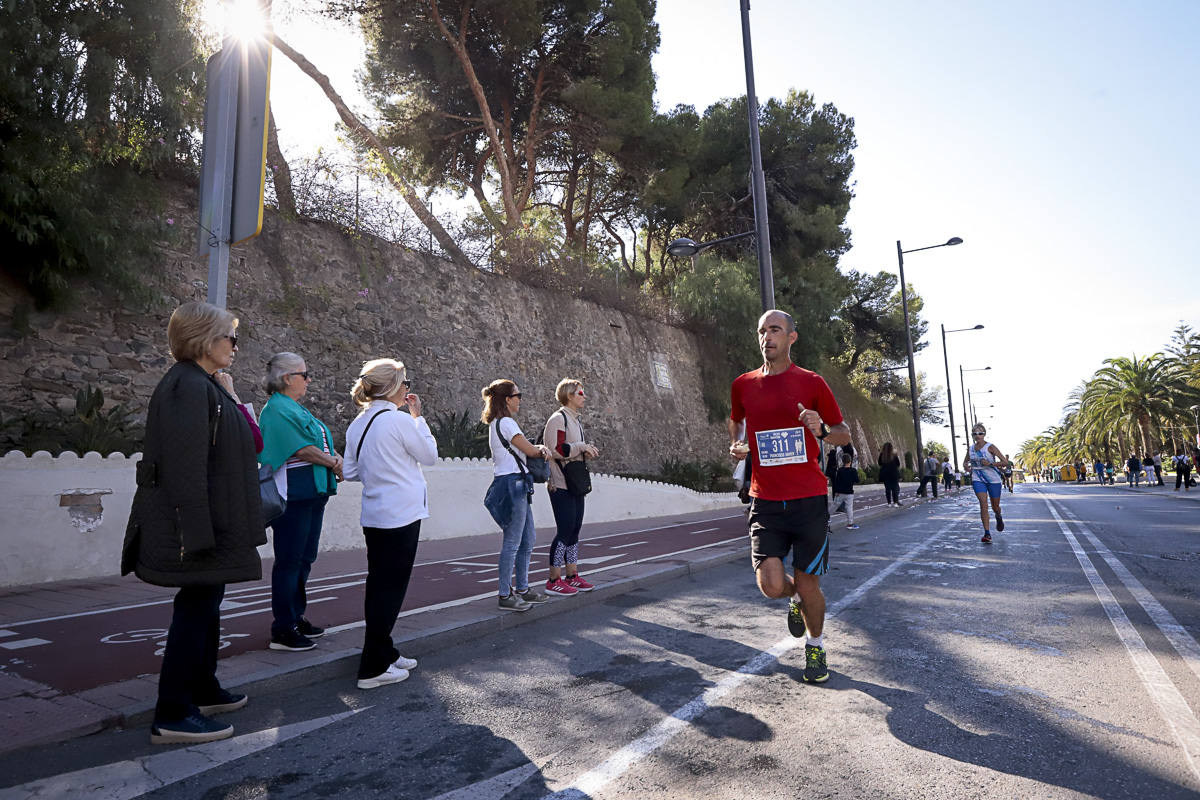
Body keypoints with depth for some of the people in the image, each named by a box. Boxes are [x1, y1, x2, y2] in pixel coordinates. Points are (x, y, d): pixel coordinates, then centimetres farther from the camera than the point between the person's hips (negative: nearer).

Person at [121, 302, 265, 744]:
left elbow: (233, 443, 15)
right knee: (196, 606, -1)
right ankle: (173, 715, 11)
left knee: (206, 601, 20)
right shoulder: (188, 385, -18)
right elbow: (185, 464, -26)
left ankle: (203, 690, 36)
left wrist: (230, 398, 9)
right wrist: (196, 533, -27)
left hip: (212, 523, 11)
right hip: (200, 522, -11)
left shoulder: (204, 384, 13)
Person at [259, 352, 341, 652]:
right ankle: (283, 630, 5)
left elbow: (324, 443, 15)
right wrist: (335, 464, -7)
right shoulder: (277, 409, -10)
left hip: (312, 493, 10)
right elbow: (302, 449, -16)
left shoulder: (298, 410, 19)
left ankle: (296, 618, 26)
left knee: (304, 558, 15)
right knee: (289, 560, -4)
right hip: (293, 494, -10)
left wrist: (337, 459, -4)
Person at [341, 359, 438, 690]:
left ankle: (384, 653, 30)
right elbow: (430, 455, -4)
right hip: (400, 516, -8)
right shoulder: (399, 420, -16)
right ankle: (372, 668, 7)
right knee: (390, 589, 1)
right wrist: (418, 417, 2)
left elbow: (350, 472, 10)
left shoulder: (357, 424, 6)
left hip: (373, 517, 8)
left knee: (380, 586, 16)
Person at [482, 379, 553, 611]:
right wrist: (543, 448, 10)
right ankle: (505, 596, 2)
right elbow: (530, 450, -12)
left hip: (516, 486, 11)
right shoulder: (506, 423, -12)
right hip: (512, 483, -11)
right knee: (512, 542, -5)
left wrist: (540, 448, -5)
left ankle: (522, 589, 24)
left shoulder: (498, 424, 19)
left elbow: (527, 449, 16)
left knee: (528, 539, 15)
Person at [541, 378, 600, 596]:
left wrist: (586, 452, 9)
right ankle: (554, 580, 1)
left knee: (575, 529, 12)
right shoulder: (558, 419, -12)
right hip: (561, 486, -10)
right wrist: (581, 447, -18)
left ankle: (572, 575, 20)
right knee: (565, 530, -7)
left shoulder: (576, 420, 19)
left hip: (575, 485, 10)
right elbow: (555, 449, -21)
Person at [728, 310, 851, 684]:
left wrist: (822, 430, -14)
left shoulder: (812, 383, 1)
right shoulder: (743, 385, 6)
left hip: (809, 501, -1)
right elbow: (734, 419, 28)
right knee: (771, 584, -10)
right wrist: (735, 444, 7)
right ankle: (796, 600, 28)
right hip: (766, 502, 1)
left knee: (807, 582, 6)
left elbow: (845, 435, 8)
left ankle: (815, 646, 35)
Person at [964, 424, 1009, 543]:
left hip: (993, 479, -2)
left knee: (995, 506, 12)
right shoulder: (970, 449, 4)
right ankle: (987, 534, -14)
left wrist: (990, 463, -25)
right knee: (983, 504, -14)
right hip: (977, 479, 2)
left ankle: (999, 517, 50)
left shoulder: (990, 447, -10)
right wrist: (966, 465, -3)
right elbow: (966, 462, 20)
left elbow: (1005, 462, -13)